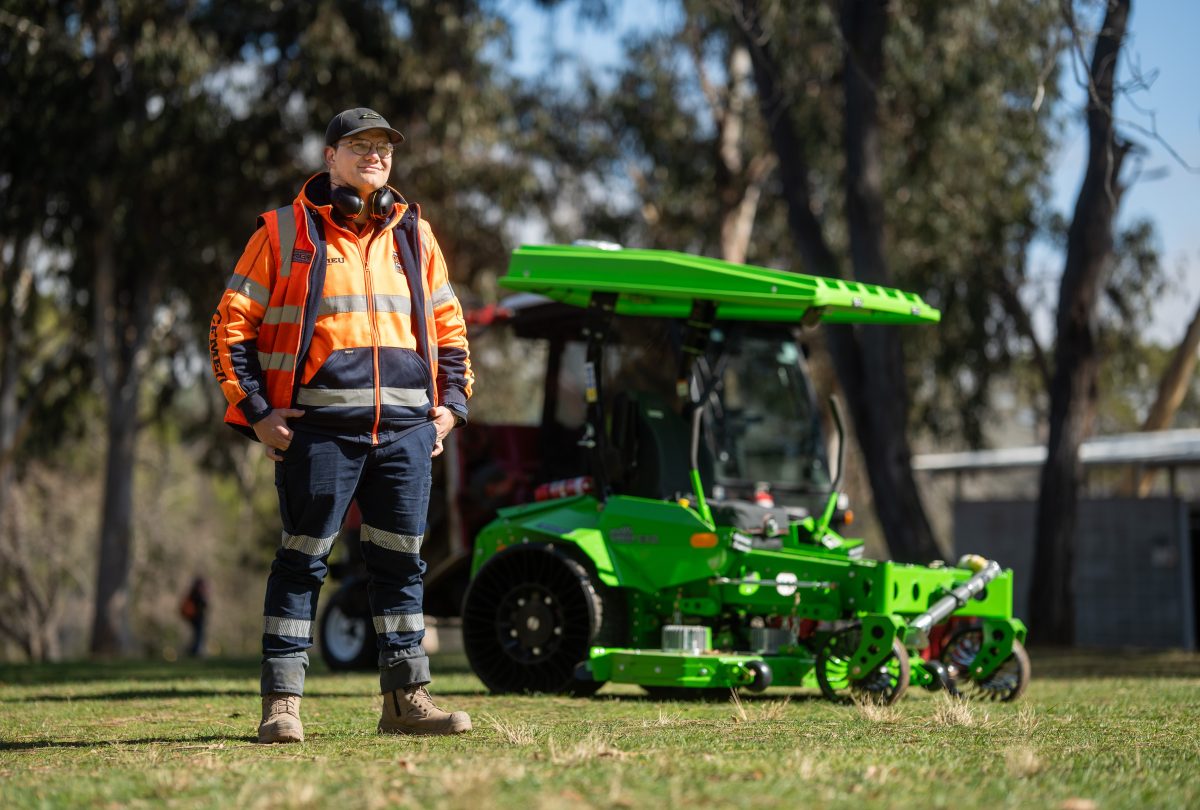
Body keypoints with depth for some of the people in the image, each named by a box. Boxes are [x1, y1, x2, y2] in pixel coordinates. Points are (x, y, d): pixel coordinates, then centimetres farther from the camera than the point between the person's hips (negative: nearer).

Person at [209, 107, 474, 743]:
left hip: (407, 428, 4)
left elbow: (449, 328, 25)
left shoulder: (414, 236, 17)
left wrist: (451, 402, 12)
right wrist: (255, 413, -6)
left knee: (400, 564, 8)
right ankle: (282, 703, 1)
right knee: (302, 563, -3)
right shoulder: (285, 233, 3)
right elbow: (230, 326, 2)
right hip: (318, 426, -4)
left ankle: (405, 699, 15)